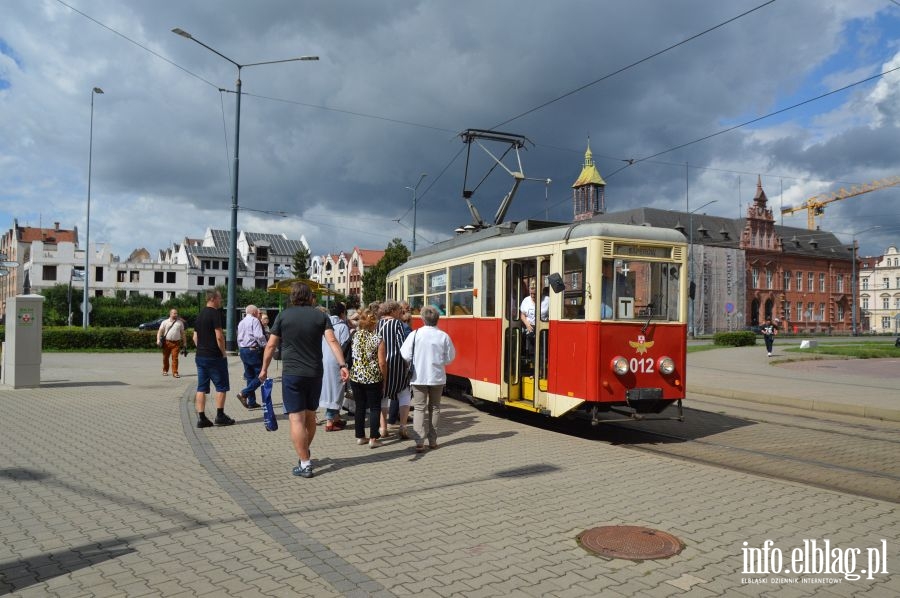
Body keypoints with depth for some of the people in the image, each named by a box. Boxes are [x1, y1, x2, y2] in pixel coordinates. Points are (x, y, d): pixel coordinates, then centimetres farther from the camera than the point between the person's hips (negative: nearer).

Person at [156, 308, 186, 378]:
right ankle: (165, 371, 27)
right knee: (165, 357, 10)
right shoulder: (165, 322, 8)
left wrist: (184, 342, 12)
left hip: (176, 343, 0)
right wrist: (158, 339, -12)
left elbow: (182, 333, 14)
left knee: (175, 358, -7)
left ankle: (175, 373, -7)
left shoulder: (180, 322, 12)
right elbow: (160, 331, 2)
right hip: (167, 342, 0)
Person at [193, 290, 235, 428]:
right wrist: (223, 352, -9)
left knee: (202, 388, 8)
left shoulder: (200, 314, 14)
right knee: (221, 386, 3)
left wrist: (201, 349, 18)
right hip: (214, 356, -8)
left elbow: (195, 337, 17)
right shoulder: (215, 313, -13)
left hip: (200, 356, 8)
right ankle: (220, 416, 6)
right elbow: (219, 336, -19)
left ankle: (201, 418, 9)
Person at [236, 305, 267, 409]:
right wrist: (265, 346, -11)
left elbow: (239, 339, 20)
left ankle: (252, 402, 13)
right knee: (260, 375, -4)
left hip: (242, 350, 9)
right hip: (253, 350, -9)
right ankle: (244, 394, -15)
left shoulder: (241, 323, 17)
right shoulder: (254, 320, -8)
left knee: (250, 377, 12)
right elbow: (259, 336, -19)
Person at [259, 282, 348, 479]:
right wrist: (342, 365, -14)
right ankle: (305, 453, 36)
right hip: (315, 373, 3)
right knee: (310, 415, 19)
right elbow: (332, 341, -10)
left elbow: (271, 345, 2)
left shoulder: (283, 316, 0)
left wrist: (264, 368, 13)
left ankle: (305, 464, -4)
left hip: (292, 374, -3)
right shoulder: (321, 316, 3)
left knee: (296, 418, -2)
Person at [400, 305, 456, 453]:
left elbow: (405, 356, -10)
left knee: (419, 408, 3)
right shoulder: (444, 336, -7)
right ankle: (432, 440, 19)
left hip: (419, 377, -1)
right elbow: (449, 358, -1)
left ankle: (419, 442, -6)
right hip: (437, 377, 2)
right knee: (434, 408, 15)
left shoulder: (415, 334, -10)